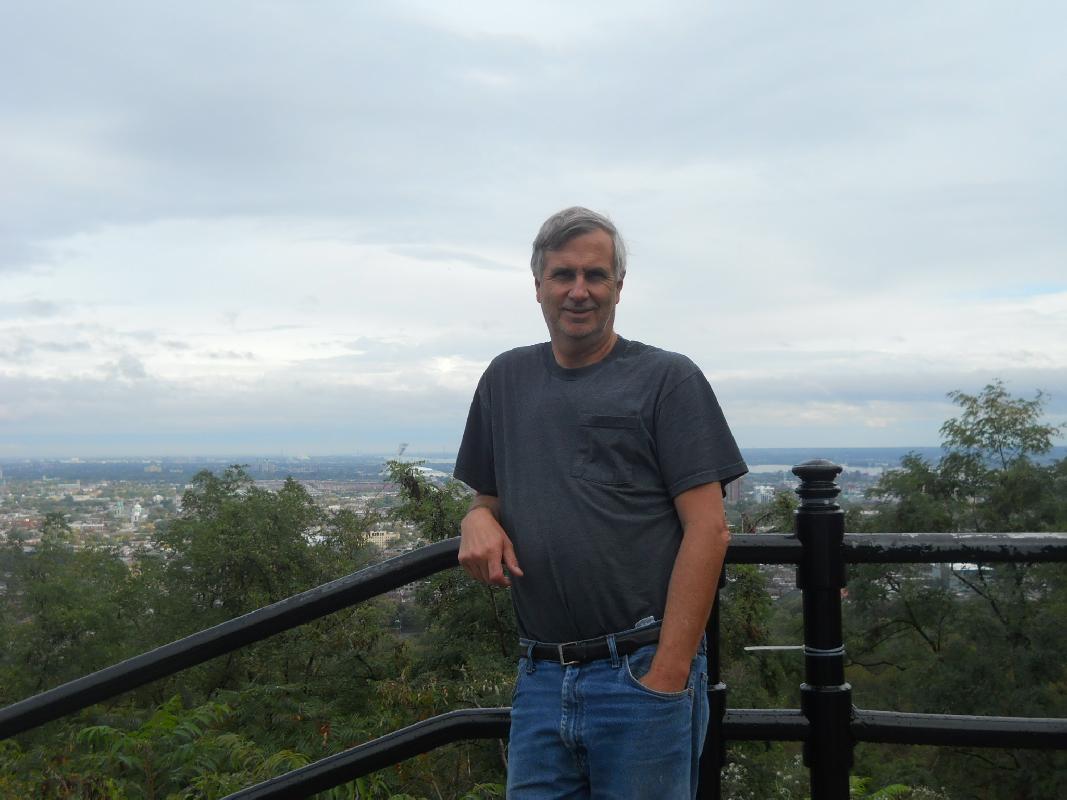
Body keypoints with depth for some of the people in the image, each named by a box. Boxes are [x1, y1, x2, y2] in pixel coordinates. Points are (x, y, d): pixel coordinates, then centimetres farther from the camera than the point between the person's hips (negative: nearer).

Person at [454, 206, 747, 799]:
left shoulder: (667, 379, -2)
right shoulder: (505, 379, 13)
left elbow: (706, 531, -8)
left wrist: (666, 677, -14)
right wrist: (478, 519, -4)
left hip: (642, 674, -4)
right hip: (540, 679, 4)